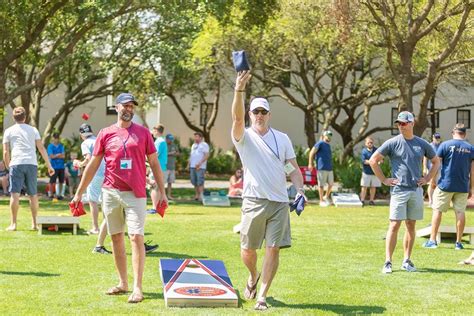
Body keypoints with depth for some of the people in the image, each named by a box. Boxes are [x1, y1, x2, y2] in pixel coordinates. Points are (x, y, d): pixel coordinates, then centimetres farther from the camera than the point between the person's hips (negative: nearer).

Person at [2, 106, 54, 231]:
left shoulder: (9, 131, 10)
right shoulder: (33, 130, 15)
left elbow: (6, 152, 6)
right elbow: (41, 148, 8)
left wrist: (8, 166, 17)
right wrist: (49, 165, 10)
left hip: (16, 164, -2)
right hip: (32, 164, 2)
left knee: (15, 194, -2)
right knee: (33, 195, 10)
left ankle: (13, 224, -5)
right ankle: (34, 223, 13)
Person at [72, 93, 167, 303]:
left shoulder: (143, 133, 4)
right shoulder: (105, 134, 6)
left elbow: (154, 164, 6)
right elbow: (93, 165, 9)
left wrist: (162, 192, 1)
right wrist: (79, 193, 8)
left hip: (135, 194, -2)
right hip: (110, 193, 2)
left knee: (136, 237, -9)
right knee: (116, 238, 9)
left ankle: (137, 288, -9)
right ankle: (123, 283, 19)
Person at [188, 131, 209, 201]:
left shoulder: (204, 145, -3)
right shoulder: (193, 145, 21)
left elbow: (207, 155, -12)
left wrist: (200, 163, -20)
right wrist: (188, 164, 13)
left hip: (200, 167, -7)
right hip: (192, 166, 7)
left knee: (200, 182, -10)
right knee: (194, 182, 7)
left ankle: (200, 195, -11)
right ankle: (196, 195, 14)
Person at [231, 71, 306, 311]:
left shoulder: (282, 139, 12)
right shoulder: (245, 137, 2)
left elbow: (293, 167, 12)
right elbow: (237, 118, -17)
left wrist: (300, 190, -6)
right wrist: (239, 90, -34)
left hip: (279, 202, 1)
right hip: (254, 201, -1)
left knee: (273, 249, -5)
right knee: (248, 249, 5)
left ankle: (262, 296, 2)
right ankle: (253, 276, 38)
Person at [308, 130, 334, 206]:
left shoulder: (328, 145, 18)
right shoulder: (320, 143, -6)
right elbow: (312, 153, -8)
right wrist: (310, 164, -12)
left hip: (329, 168, 8)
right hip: (322, 168, -8)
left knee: (331, 183, 12)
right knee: (321, 185, 0)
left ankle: (326, 197, 31)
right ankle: (321, 201, 8)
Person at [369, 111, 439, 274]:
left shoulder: (422, 144, 8)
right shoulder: (393, 143, -2)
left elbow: (436, 161, 21)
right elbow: (373, 160, 0)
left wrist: (427, 178, 9)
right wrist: (384, 180, -3)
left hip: (416, 190, 4)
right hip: (399, 190, -3)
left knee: (411, 226, 8)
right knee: (394, 225, -7)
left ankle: (407, 260, 16)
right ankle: (388, 262, -6)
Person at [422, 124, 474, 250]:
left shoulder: (445, 145, -3)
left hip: (445, 185, -2)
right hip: (462, 187, 2)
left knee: (437, 211, 6)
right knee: (460, 212, 6)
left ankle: (432, 240, 6)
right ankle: (458, 242, 7)